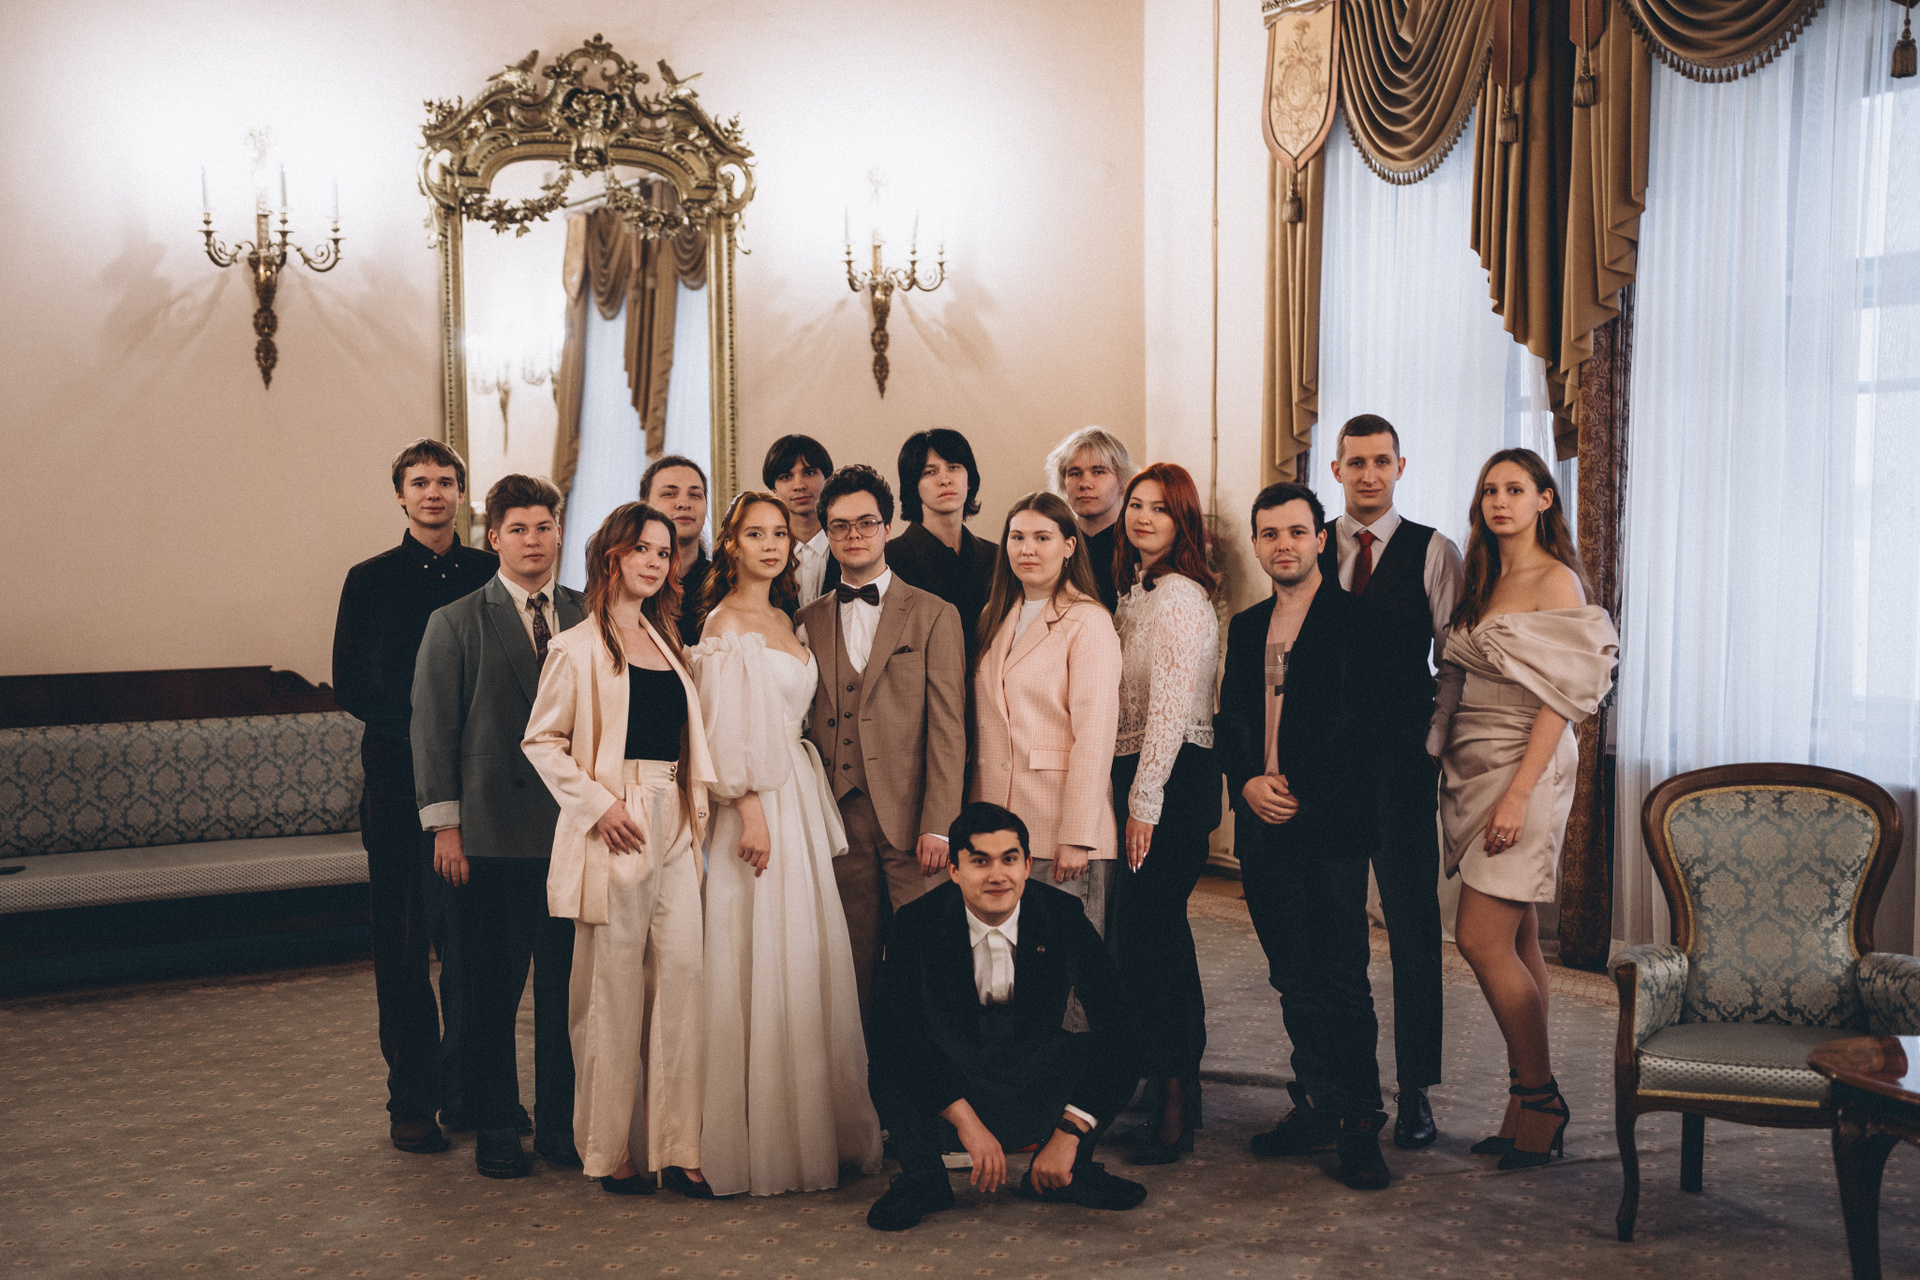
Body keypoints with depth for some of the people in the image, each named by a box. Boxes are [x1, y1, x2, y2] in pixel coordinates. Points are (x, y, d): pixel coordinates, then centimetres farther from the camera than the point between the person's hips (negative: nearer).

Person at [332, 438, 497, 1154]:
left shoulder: (491, 574, 10)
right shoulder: (372, 580, 6)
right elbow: (350, 687, -1)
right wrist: (425, 720, -12)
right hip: (400, 786, -2)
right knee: (404, 945, 1)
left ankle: (469, 1091, 18)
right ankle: (412, 1101, 11)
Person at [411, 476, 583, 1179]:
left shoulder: (588, 617, 9)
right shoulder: (454, 623, 3)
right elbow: (433, 730, 1)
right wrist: (445, 826, -4)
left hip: (576, 829, 2)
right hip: (491, 836, -2)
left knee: (567, 985, 5)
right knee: (492, 988, 5)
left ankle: (561, 1126, 18)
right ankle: (495, 1130, 19)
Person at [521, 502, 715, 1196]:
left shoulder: (666, 642, 18)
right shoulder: (577, 647, -1)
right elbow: (542, 741, -3)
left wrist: (697, 802, 11)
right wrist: (598, 804, -11)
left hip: (674, 826, 6)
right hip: (614, 827, -5)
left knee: (683, 969, -3)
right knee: (613, 984, -2)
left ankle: (677, 1143, 3)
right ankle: (611, 1149, 10)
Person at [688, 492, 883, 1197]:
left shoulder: (784, 621, 15)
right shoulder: (727, 622, -8)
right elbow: (726, 730, -14)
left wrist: (808, 816, 14)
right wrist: (751, 813, -19)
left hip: (801, 798, 8)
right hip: (757, 803, -8)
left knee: (806, 962, 11)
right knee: (760, 968, -3)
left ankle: (814, 1124, 21)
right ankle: (757, 1141, 6)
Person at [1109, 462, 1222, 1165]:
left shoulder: (1178, 595, -13)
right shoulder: (1137, 591, 17)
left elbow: (1170, 706, -18)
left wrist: (1146, 800, -18)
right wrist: (1136, 794, 14)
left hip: (1174, 777, -10)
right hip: (1143, 774, 10)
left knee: (1144, 927, -9)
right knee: (1159, 925, 15)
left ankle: (1175, 1095, -2)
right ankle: (1180, 1076, 27)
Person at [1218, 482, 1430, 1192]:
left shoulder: (1360, 619, -3)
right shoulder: (1246, 627, 16)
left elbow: (1369, 721, -8)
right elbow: (1229, 720, 17)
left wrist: (1301, 788, -10)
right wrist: (1247, 782, -1)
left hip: (1330, 824, -5)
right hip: (1263, 827, 6)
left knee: (1342, 981, -5)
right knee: (1294, 979, 11)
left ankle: (1361, 1122, 6)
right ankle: (1318, 1105, 22)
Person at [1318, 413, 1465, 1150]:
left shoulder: (1433, 552, 2)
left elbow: (1457, 661, 0)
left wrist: (1429, 741, -8)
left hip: (1402, 762, -2)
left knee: (1413, 925, 0)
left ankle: (1415, 1091, 10)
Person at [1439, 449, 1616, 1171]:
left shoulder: (1556, 581, -8)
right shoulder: (1485, 582, 15)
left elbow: (1558, 699, -15)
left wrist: (1517, 793, -21)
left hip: (1523, 769, -8)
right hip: (1471, 770, 8)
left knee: (1482, 941, -10)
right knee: (1516, 943, 9)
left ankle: (1540, 1097, 5)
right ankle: (1532, 1105, 15)